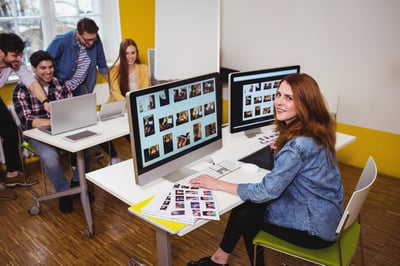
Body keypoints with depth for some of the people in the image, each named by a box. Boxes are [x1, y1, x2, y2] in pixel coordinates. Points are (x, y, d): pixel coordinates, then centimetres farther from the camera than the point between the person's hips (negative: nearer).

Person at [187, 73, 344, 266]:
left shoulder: (298, 145, -30)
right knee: (244, 206, 7)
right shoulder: (316, 131, -2)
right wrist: (282, 151, 6)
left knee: (247, 214, 5)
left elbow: (267, 191, -25)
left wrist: (218, 184, -18)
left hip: (315, 228, -8)